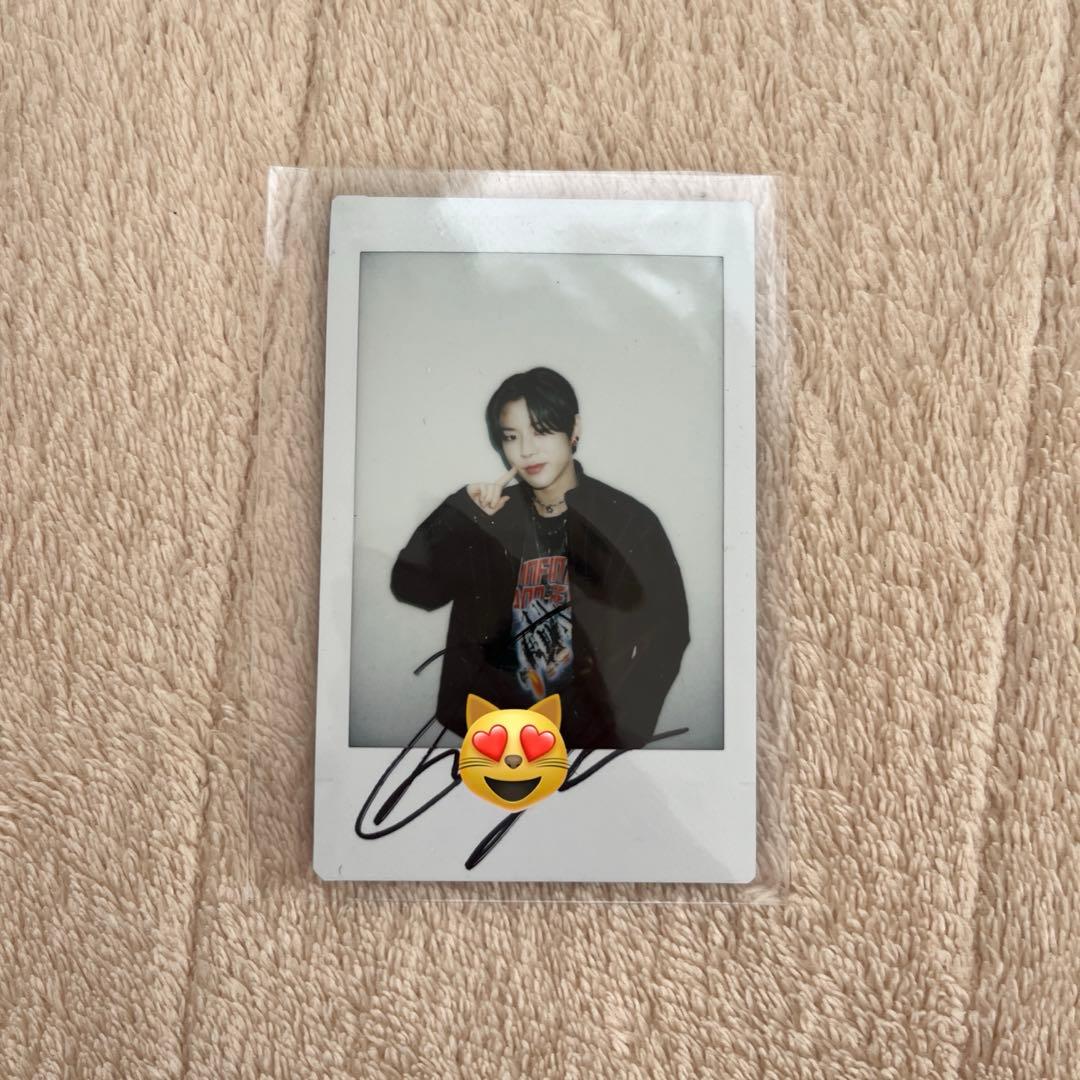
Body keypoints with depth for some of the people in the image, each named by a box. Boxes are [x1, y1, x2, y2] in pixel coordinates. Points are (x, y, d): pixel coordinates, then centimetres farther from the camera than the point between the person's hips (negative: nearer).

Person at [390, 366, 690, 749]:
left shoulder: (630, 522, -3)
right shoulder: (489, 517, 5)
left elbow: (667, 634, 0)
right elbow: (411, 588, 0)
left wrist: (619, 730, -6)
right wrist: (460, 511, -11)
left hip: (592, 729, -1)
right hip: (491, 722, 2)